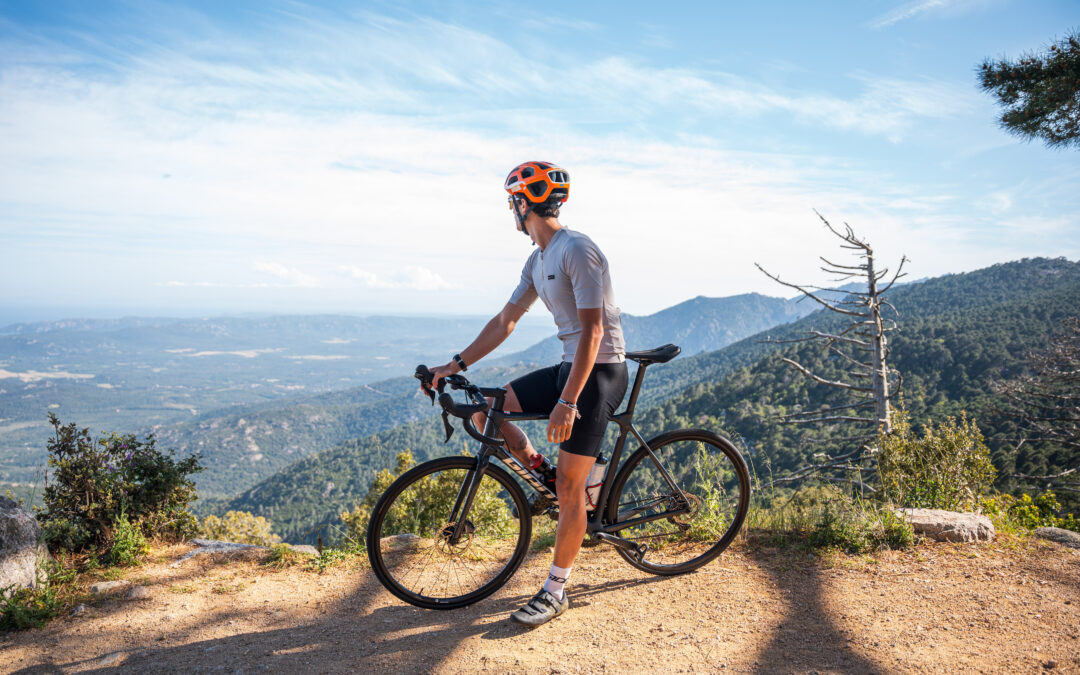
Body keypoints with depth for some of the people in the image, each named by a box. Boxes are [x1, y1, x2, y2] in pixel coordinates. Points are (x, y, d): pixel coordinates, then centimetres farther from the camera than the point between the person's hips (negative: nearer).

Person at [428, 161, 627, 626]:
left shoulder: (578, 250, -18)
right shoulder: (538, 259, 11)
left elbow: (592, 331, -24)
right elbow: (505, 321, 14)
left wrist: (567, 403, -29)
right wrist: (457, 363, 7)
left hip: (599, 371, -9)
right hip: (569, 366, 9)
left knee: (570, 487, -5)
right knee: (486, 411, 2)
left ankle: (555, 591, 9)